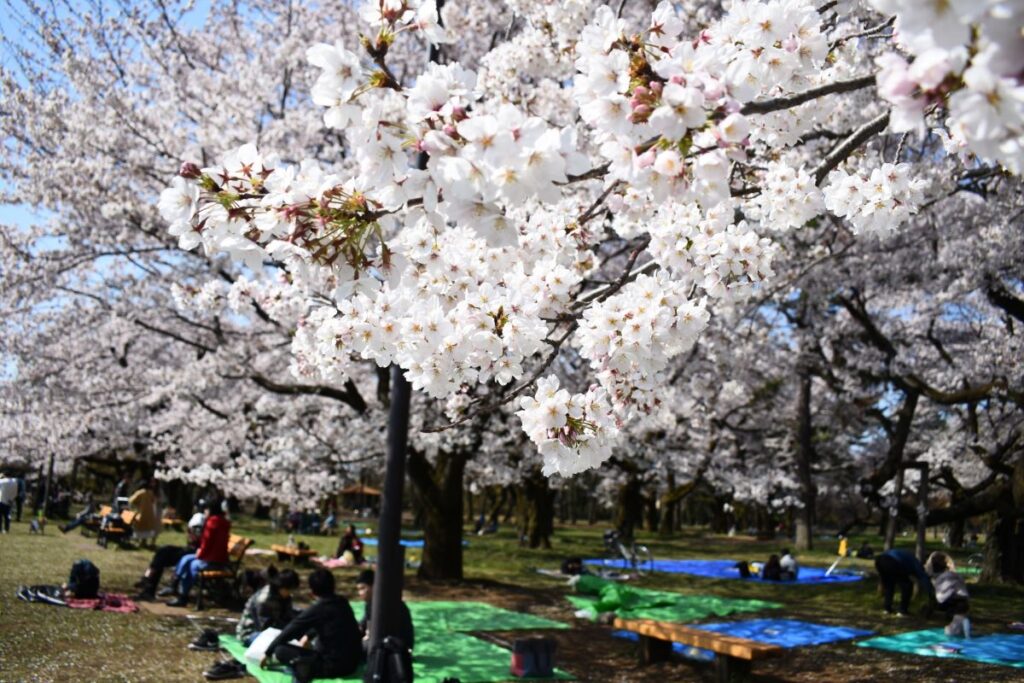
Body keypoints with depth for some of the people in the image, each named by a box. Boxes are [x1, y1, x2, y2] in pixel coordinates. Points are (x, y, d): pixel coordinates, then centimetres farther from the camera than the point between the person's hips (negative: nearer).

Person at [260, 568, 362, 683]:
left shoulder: (315, 610, -13)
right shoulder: (343, 602, 6)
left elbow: (289, 631, -3)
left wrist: (268, 653, 9)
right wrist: (308, 634, 32)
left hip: (334, 665, -7)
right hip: (353, 662, 7)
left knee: (280, 650, -3)